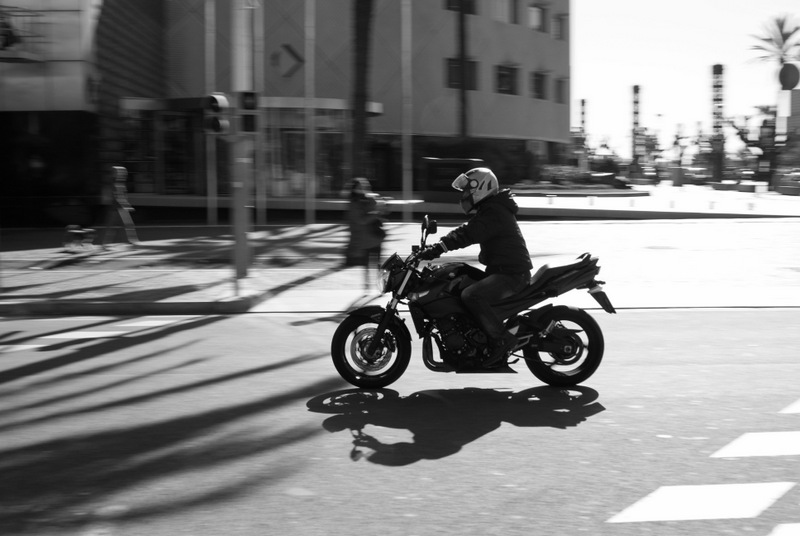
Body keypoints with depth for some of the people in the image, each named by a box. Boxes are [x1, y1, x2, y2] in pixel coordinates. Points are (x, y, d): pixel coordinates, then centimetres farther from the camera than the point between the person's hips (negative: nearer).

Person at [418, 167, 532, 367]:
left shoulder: (493, 213, -16)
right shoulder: (490, 210, 18)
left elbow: (467, 233, -29)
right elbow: (467, 231, 19)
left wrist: (437, 249, -35)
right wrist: (436, 248, 10)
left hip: (512, 274, -11)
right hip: (501, 269, 11)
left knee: (471, 296, -29)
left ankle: (502, 339, -18)